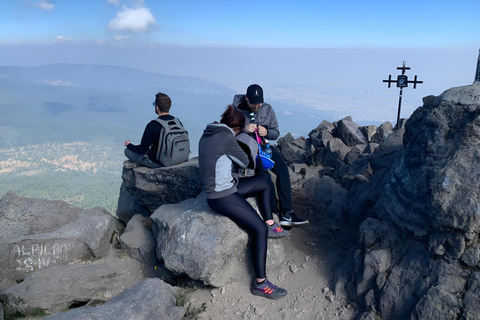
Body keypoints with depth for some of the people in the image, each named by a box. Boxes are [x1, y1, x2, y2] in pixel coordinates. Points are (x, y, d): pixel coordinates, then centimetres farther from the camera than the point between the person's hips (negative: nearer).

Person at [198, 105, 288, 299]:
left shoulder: (207, 134, 7)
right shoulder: (226, 137, -20)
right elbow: (244, 162, -7)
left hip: (226, 188, 10)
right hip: (223, 197, -10)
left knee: (264, 183, 20)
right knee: (259, 229, -10)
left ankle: (271, 224, 25)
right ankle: (260, 283, -3)